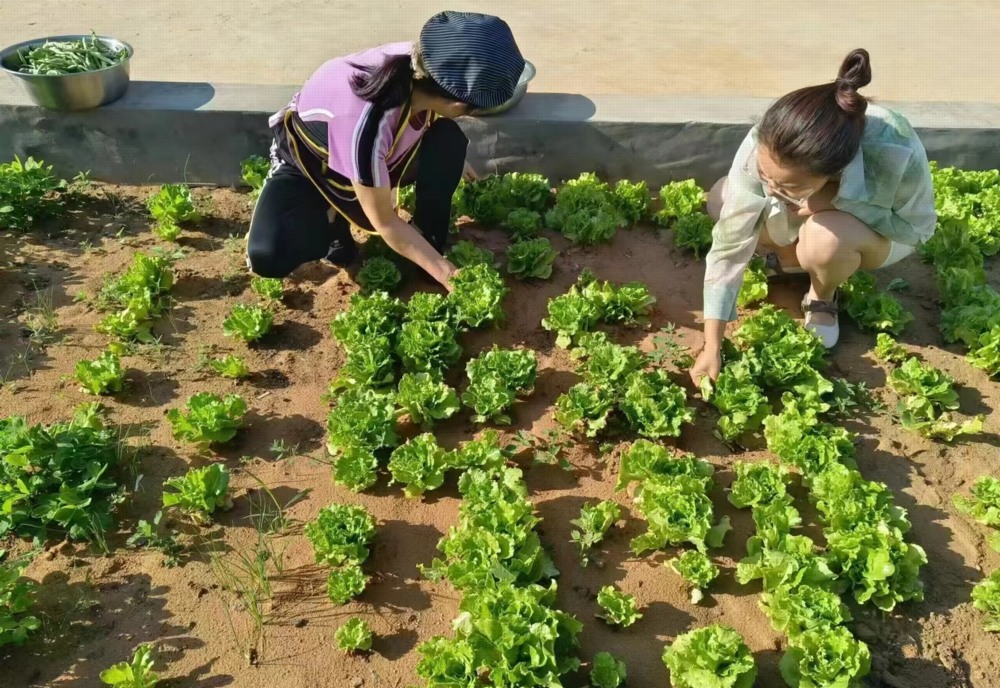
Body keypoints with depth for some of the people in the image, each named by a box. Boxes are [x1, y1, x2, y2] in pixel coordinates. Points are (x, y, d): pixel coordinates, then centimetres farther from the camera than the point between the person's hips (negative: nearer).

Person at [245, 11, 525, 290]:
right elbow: (385, 223, -29)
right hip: (308, 158, -5)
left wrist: (453, 162, 16)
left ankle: (429, 240, -3)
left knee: (449, 139, -22)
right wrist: (448, 275, -24)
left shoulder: (422, 63, -26)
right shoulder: (366, 126, -44)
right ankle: (332, 220, 2)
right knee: (269, 259, -28)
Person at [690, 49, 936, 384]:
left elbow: (916, 226, -22)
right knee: (722, 200, -19)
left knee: (825, 237, -37)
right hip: (816, 210, 3)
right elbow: (729, 244, -31)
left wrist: (837, 200, -39)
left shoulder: (896, 155, -44)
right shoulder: (765, 145, -37)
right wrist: (712, 347, -30)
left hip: (883, 231, -3)